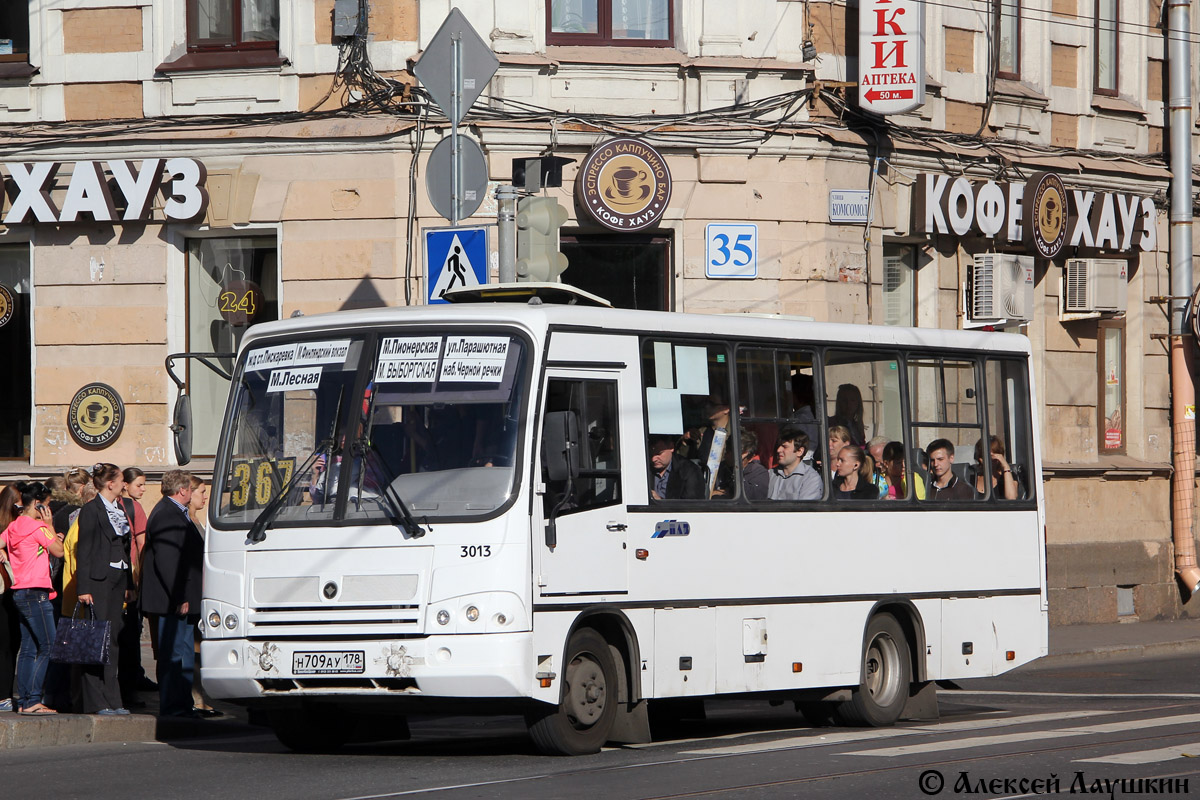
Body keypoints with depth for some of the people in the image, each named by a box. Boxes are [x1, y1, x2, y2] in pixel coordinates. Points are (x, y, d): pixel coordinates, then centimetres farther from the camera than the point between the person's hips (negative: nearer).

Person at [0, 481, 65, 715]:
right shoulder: (38, 527, -13)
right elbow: (59, 551, -6)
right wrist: (49, 525, -1)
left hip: (19, 592, 9)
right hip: (35, 592, -9)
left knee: (28, 648, 11)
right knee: (47, 647, -8)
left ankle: (23, 701, 11)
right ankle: (32, 700, -13)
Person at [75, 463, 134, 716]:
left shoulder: (119, 510, 16)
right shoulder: (91, 510, -7)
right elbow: (84, 550, -11)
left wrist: (129, 585, 17)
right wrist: (84, 588, -16)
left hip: (117, 581, 8)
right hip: (98, 580, -8)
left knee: (113, 640, 7)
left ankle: (111, 700, 9)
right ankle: (95, 702, -6)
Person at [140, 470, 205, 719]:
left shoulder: (174, 513, 19)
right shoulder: (167, 515, -16)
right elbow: (166, 560, -22)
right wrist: (179, 597, -23)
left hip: (181, 600, 11)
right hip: (172, 601, -11)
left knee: (183, 655, 14)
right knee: (174, 655, -8)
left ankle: (182, 707, 19)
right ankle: (173, 707, -6)